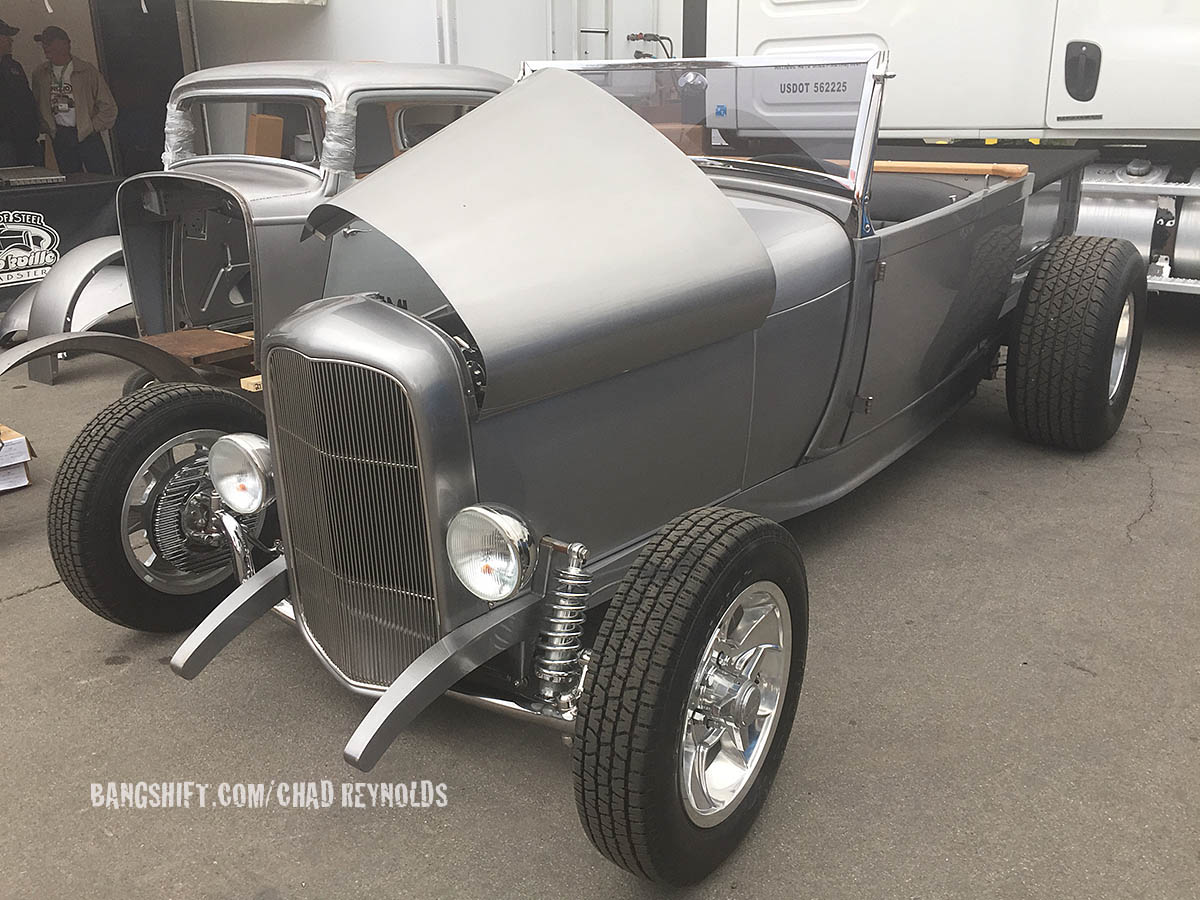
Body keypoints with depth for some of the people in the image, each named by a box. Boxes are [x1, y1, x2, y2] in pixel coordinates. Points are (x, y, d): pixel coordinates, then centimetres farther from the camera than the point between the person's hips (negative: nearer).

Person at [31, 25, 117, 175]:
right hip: (60, 138, 4)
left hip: (87, 135, -4)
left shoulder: (87, 70, -5)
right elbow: (37, 107, 17)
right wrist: (46, 129, 6)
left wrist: (92, 127, -5)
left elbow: (108, 107, -4)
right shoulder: (39, 74, 7)